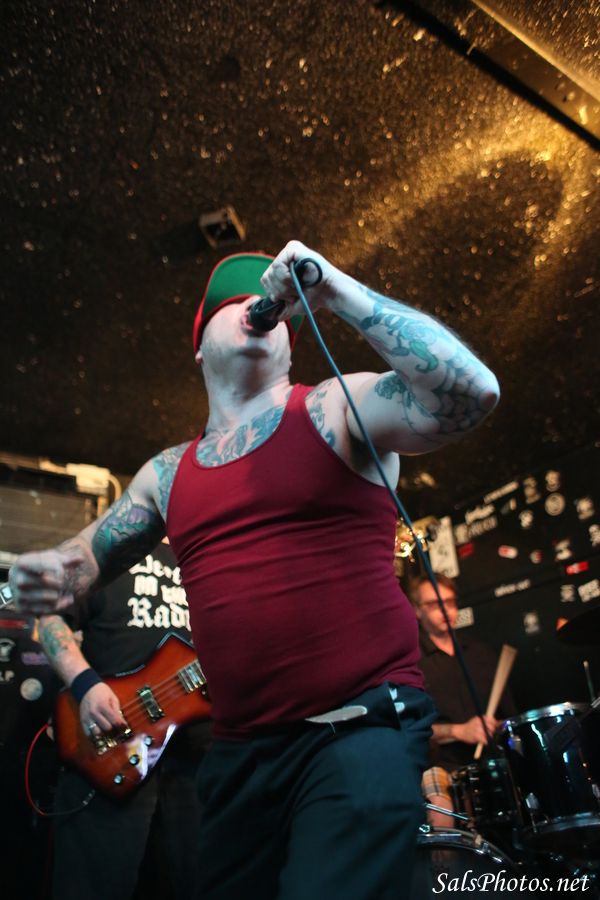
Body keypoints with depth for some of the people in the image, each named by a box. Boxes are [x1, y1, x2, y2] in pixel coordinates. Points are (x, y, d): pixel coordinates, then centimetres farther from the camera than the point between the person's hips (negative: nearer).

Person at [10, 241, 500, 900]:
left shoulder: (337, 410, -2)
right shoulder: (167, 474, 11)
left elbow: (471, 390, -19)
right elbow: (83, 559, 19)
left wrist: (337, 291, -16)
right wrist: (47, 576, -6)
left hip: (363, 728, -5)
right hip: (238, 751, 5)